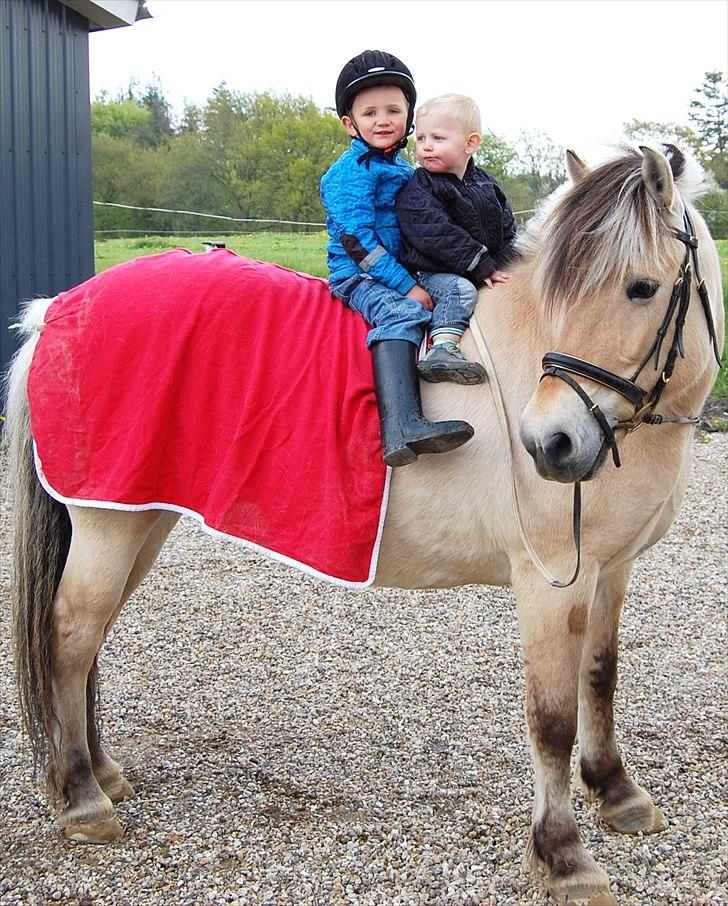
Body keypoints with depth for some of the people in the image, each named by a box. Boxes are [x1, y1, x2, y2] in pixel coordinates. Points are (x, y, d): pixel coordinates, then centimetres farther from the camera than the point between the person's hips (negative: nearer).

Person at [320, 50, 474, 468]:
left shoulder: (403, 168, 17)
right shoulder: (352, 171, -8)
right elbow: (357, 240, -18)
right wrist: (407, 286, -21)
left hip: (399, 272, 10)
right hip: (357, 275, -9)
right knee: (401, 314, -34)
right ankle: (401, 428, -52)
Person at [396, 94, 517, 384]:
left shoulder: (486, 185, 12)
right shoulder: (416, 190, -7)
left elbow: (507, 232, 15)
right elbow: (437, 235, -19)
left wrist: (502, 265, -5)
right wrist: (482, 266, -23)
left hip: (489, 271, 6)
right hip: (431, 272, -6)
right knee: (460, 290, -33)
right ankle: (441, 349, -45)